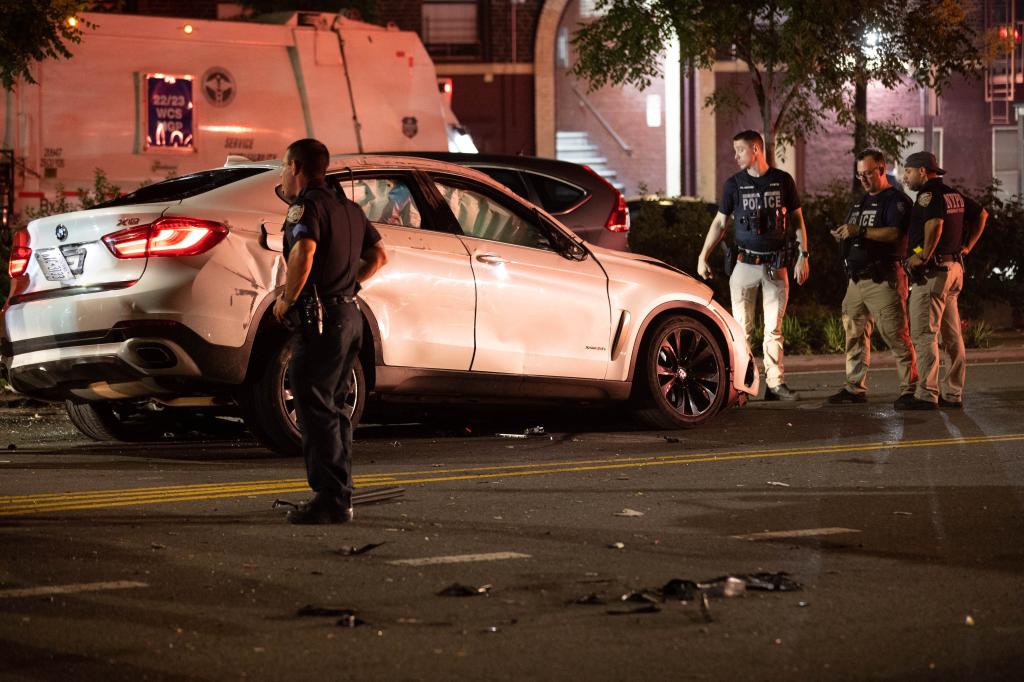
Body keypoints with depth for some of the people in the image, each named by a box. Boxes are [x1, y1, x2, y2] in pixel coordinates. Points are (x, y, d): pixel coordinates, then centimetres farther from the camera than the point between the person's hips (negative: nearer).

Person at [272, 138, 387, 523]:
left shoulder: (306, 206, -10)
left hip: (321, 318, -9)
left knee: (314, 409, -8)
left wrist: (286, 300, -17)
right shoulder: (348, 209, 18)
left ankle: (330, 501, -12)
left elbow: (304, 252, -28)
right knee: (329, 409, 16)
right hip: (349, 315, 9)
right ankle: (339, 496, 16)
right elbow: (378, 256, 24)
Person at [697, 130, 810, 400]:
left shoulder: (783, 181, 3)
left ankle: (775, 383, 2)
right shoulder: (734, 184, 4)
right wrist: (703, 256, 2)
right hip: (745, 264, 0)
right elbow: (720, 222, 9)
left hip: (776, 265, 0)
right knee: (742, 327, -1)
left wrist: (803, 256, 1)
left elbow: (797, 219, 9)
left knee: (774, 328, 1)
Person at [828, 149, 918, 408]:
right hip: (857, 279, 9)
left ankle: (909, 389, -8)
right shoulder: (861, 202, 23)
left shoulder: (896, 200, -4)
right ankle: (855, 388, 16)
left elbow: (894, 233, -20)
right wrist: (842, 234, 6)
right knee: (855, 334, 9)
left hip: (884, 279, -9)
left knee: (895, 334, -10)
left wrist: (859, 232, -24)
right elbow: (853, 233, 28)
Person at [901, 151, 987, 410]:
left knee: (924, 334, -7)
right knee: (951, 335, 11)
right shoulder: (954, 194, 15)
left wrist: (923, 255, -21)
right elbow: (981, 214, 25)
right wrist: (967, 246, 21)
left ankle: (927, 395, -9)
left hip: (933, 270, -9)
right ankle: (953, 393, 15)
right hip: (954, 267, 9)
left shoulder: (928, 194, -13)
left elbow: (935, 224, -30)